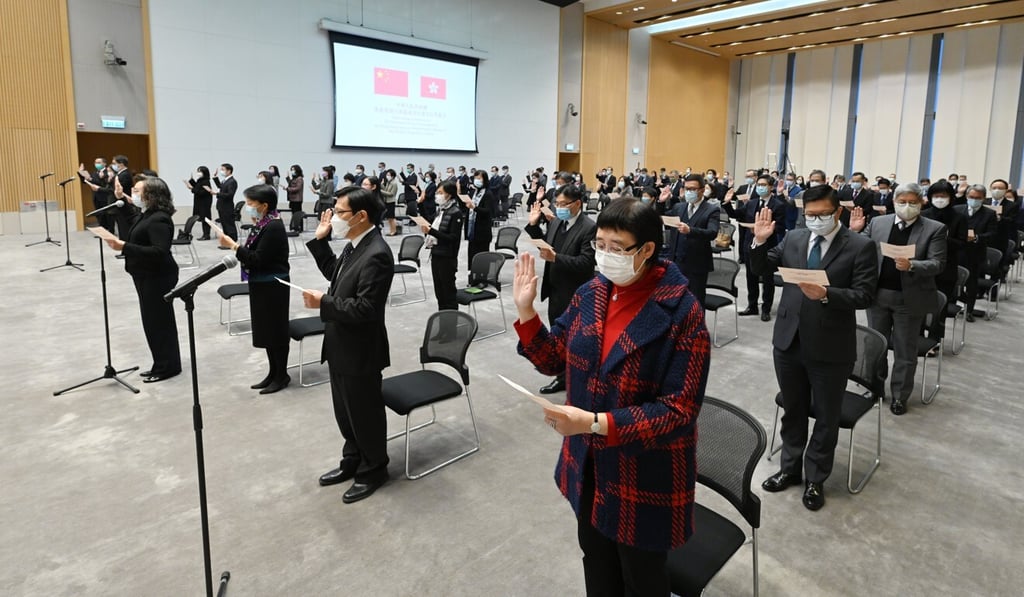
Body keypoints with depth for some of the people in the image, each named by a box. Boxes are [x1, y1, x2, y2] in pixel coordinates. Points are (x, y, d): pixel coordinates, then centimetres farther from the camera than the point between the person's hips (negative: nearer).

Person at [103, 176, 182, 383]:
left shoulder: (159, 219, -20)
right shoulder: (148, 215, 12)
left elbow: (159, 251, -30)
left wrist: (125, 247, -32)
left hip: (157, 278, -11)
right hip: (147, 276, 11)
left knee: (159, 321, -2)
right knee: (153, 320, 15)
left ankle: (167, 367, 9)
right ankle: (162, 364, 24)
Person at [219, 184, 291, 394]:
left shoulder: (274, 227, -19)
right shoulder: (263, 224, 9)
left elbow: (258, 259, -23)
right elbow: (255, 255, 10)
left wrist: (234, 246, -18)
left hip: (273, 287, -9)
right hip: (261, 285, 10)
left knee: (276, 330, 1)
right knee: (265, 329, 15)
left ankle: (282, 375, 14)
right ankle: (273, 372, 26)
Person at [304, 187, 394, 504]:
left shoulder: (376, 254, -26)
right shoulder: (355, 245, 4)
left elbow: (365, 309, -29)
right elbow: (334, 273, 20)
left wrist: (323, 303, -22)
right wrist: (320, 240, 10)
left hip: (360, 350, -9)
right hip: (342, 346, 10)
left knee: (365, 413, 9)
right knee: (345, 411, 22)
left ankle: (373, 469, 29)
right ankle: (353, 461, 41)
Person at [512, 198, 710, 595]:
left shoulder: (682, 313, -22)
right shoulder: (590, 294, -4)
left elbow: (679, 409, -23)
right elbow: (554, 360, 3)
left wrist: (596, 423, -31)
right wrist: (526, 310, -11)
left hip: (646, 474, -5)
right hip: (589, 463, 6)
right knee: (596, 561, 27)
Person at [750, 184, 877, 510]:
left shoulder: (861, 246, -8)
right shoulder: (793, 238, 4)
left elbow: (865, 296, -14)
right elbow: (761, 269, 7)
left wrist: (826, 294, -29)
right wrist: (760, 241, -9)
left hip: (831, 347, -3)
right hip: (789, 340, 4)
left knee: (826, 418, 12)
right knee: (792, 410, 19)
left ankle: (815, 479, 30)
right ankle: (790, 467, 37)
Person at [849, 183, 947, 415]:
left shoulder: (935, 229, -5)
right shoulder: (877, 222, 3)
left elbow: (937, 264, -11)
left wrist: (911, 265, -29)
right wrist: (854, 232, -14)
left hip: (909, 299, -2)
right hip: (878, 294, 3)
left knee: (905, 352, 9)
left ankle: (899, 396, 22)